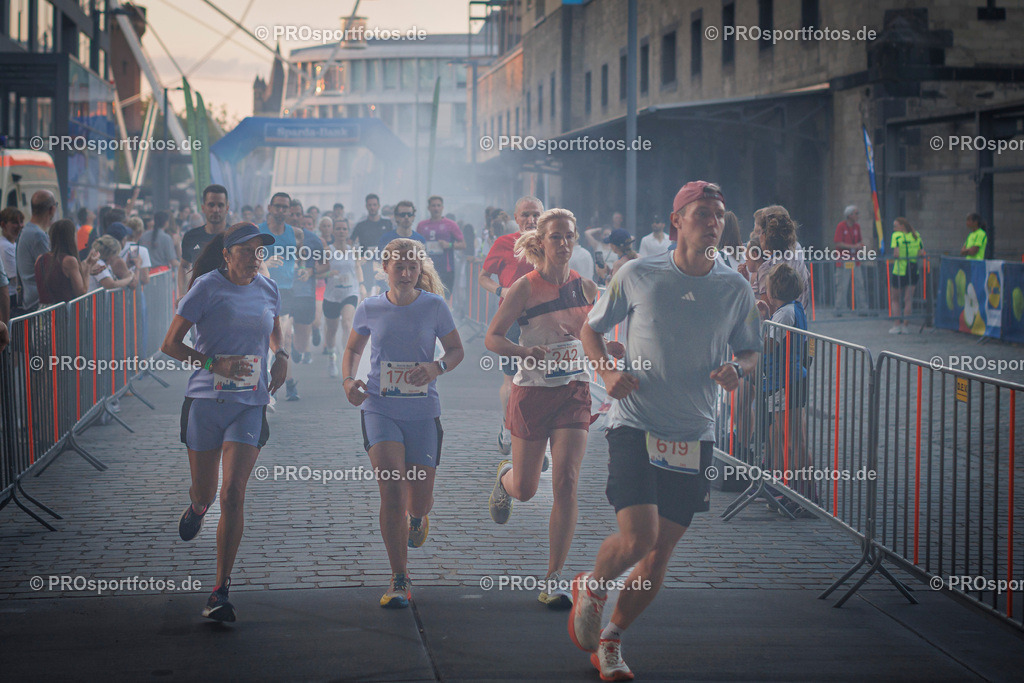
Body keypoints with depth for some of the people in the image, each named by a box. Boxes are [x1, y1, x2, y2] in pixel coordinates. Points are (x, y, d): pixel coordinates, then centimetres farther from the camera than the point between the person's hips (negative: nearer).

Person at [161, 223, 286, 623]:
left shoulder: (267, 290, 7)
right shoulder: (207, 287, -6)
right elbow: (170, 344, -5)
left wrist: (281, 356, 8)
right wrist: (215, 363, -18)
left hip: (251, 404, 2)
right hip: (206, 400, -2)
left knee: (233, 493, -11)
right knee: (205, 491, 9)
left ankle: (220, 592, -9)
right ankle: (197, 508, 52)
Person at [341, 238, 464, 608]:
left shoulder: (434, 306, -2)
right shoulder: (370, 309, 2)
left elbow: (456, 349, 6)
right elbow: (352, 349, 16)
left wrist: (437, 367, -15)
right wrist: (348, 380, -3)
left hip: (422, 411, 0)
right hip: (379, 409, 0)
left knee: (420, 496, 4)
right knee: (391, 488, -16)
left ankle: (416, 518, 47)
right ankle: (399, 581, -9)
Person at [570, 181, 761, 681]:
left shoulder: (736, 288, 3)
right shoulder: (637, 276, -3)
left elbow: (750, 353, 15)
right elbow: (592, 329, 10)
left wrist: (737, 369, -9)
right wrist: (608, 372, -9)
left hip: (694, 434, 3)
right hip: (635, 425, -3)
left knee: (660, 553, 5)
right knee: (637, 537, -18)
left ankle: (609, 641, 25)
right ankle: (591, 588, 16)